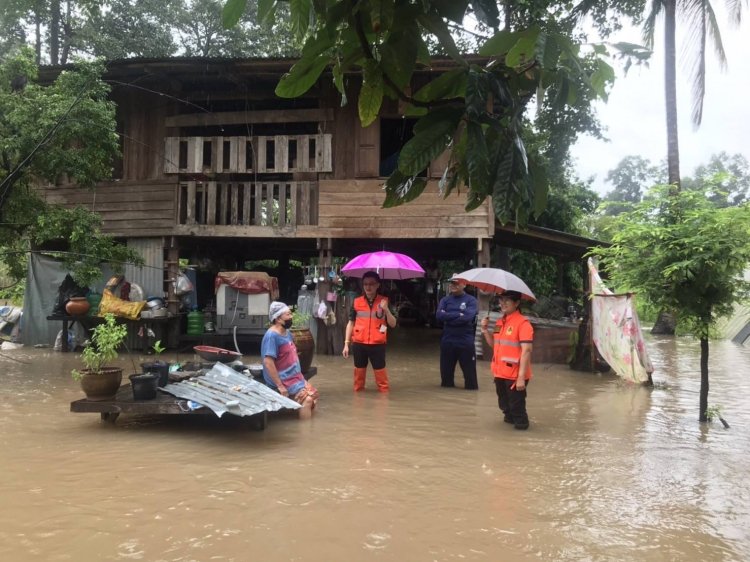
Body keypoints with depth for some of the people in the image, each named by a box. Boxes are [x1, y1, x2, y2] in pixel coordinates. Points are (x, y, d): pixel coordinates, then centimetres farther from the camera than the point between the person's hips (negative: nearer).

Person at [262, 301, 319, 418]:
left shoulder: (287, 332, 10)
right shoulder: (272, 335, -19)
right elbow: (268, 362, -25)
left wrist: (299, 376, 16)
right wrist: (280, 386, -25)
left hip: (295, 377, 10)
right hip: (284, 380, -9)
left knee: (313, 394, 8)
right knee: (307, 399, -19)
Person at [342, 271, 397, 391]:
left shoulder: (384, 301, 0)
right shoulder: (357, 302, 3)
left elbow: (393, 324, -2)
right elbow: (350, 323, 8)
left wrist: (386, 310, -20)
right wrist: (346, 343, 3)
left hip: (377, 344, -2)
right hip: (359, 344, 2)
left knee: (380, 371, -1)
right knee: (359, 371, 11)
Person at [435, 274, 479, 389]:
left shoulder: (471, 300, 0)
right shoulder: (445, 300, 10)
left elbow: (468, 317, -17)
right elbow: (439, 315, -7)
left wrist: (448, 317, -8)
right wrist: (458, 315, -11)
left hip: (466, 343, -3)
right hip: (447, 342, 3)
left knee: (470, 373, 0)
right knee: (446, 372, 12)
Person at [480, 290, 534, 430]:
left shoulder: (523, 323, -16)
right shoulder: (500, 322, 10)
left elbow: (526, 351, -21)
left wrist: (521, 377, -25)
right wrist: (485, 330, 3)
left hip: (515, 375, -8)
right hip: (500, 373, 8)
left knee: (516, 406, 2)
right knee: (504, 405, 21)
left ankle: (521, 424, 22)